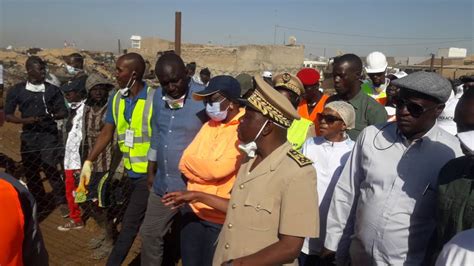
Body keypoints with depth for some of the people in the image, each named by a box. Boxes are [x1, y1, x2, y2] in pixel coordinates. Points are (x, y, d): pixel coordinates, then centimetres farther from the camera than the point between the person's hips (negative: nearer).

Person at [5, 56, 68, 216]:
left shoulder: (52, 90, 3)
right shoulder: (16, 91, 3)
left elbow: (64, 112, 2)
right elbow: (8, 115, 3)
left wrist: (51, 116, -19)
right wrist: (25, 120, -15)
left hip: (49, 135, -2)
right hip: (28, 137, 2)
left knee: (50, 169, -12)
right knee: (31, 173, 10)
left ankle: (61, 203, -1)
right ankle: (40, 204, 26)